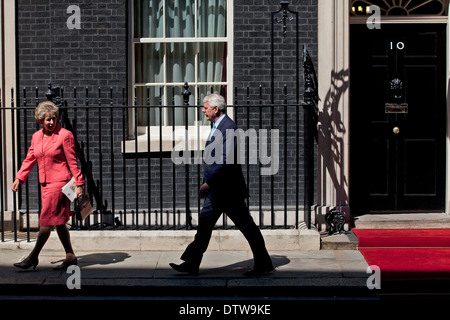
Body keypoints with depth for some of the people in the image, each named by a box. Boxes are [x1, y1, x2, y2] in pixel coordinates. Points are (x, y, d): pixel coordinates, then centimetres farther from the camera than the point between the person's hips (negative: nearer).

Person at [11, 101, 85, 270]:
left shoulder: (65, 135, -8)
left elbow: (72, 162, -7)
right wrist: (19, 178, 6)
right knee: (58, 222, 9)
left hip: (59, 183, -7)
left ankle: (33, 257, -1)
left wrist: (79, 184, -9)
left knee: (46, 220, -6)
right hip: (45, 184, 7)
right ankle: (70, 257, 17)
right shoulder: (36, 137, 10)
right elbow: (29, 159, 16)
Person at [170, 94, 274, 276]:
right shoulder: (217, 127, 16)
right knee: (204, 222, 8)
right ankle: (191, 264, 12)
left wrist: (208, 183, -23)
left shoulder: (229, 128, -16)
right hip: (217, 190, 10)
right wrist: (208, 184, 19)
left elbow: (226, 160, -24)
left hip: (229, 190, -10)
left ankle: (264, 265, 8)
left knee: (247, 226, -1)